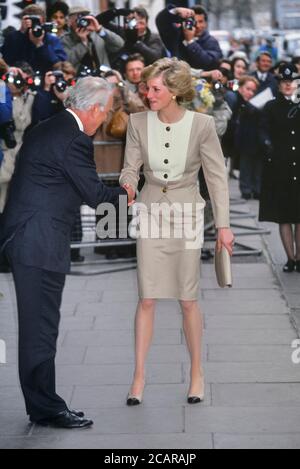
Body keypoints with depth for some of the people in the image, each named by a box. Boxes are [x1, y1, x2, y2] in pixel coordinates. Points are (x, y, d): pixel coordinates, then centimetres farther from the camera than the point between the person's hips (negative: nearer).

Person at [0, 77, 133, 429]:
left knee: (36, 325, 14)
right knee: (41, 325, -3)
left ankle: (41, 404, 22)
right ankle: (46, 408, 4)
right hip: (40, 244, -10)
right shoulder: (75, 139, -16)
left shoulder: (44, 129, 15)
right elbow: (95, 194, -13)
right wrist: (123, 195, 7)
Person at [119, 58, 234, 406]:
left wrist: (223, 225, -5)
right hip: (150, 212, 2)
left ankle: (197, 373, 20)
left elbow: (217, 177, -4)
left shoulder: (201, 125, -9)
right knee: (147, 298, 0)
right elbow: (131, 168, 2)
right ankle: (139, 377, 6)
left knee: (187, 299, 3)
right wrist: (128, 186, -22)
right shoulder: (139, 123, -3)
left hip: (186, 214, -2)